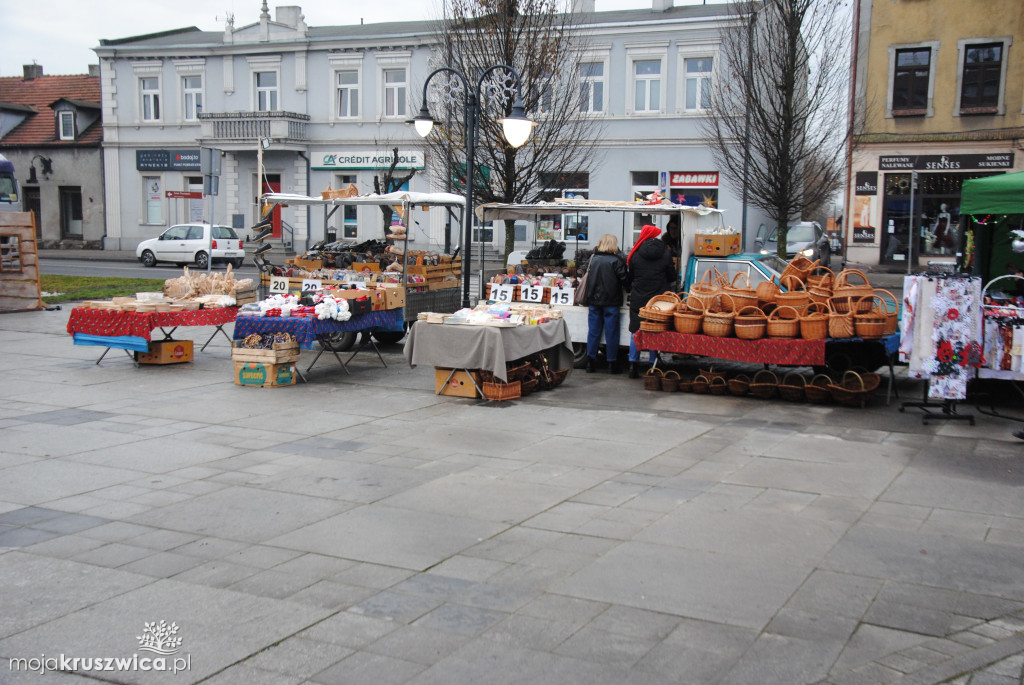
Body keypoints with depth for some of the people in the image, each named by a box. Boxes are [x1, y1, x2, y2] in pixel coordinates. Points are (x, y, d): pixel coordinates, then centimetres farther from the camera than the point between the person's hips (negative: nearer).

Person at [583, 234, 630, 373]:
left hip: (594, 300, 4)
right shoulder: (616, 261, -11)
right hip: (611, 301, -4)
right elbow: (624, 279, -10)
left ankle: (591, 361, 12)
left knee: (593, 330, 9)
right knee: (611, 332, 2)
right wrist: (629, 289, 7)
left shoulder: (592, 259, 4)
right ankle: (612, 364, 6)